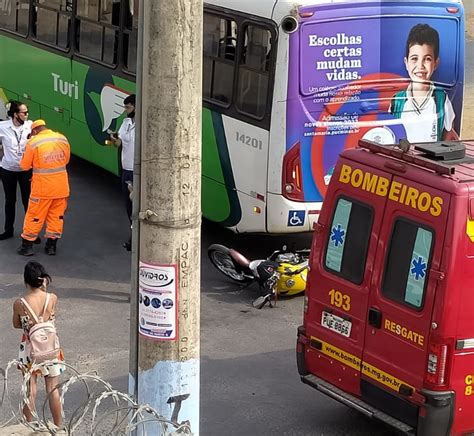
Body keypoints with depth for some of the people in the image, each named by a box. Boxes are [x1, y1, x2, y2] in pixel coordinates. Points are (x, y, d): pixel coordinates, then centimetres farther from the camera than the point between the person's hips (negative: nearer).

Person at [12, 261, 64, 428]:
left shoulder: (19, 303, -18)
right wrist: (44, 290, 1)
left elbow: (16, 325, -1)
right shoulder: (52, 298, -16)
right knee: (53, 389, 14)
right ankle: (58, 427, 24)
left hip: (29, 349, -1)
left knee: (30, 391, 11)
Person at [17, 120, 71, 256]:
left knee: (34, 216, 9)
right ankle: (51, 245, 20)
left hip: (42, 187, -3)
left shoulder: (33, 142, -12)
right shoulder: (62, 139, -1)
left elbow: (25, 165, -4)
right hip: (61, 186, 3)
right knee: (57, 216, 15)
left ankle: (27, 246, 16)